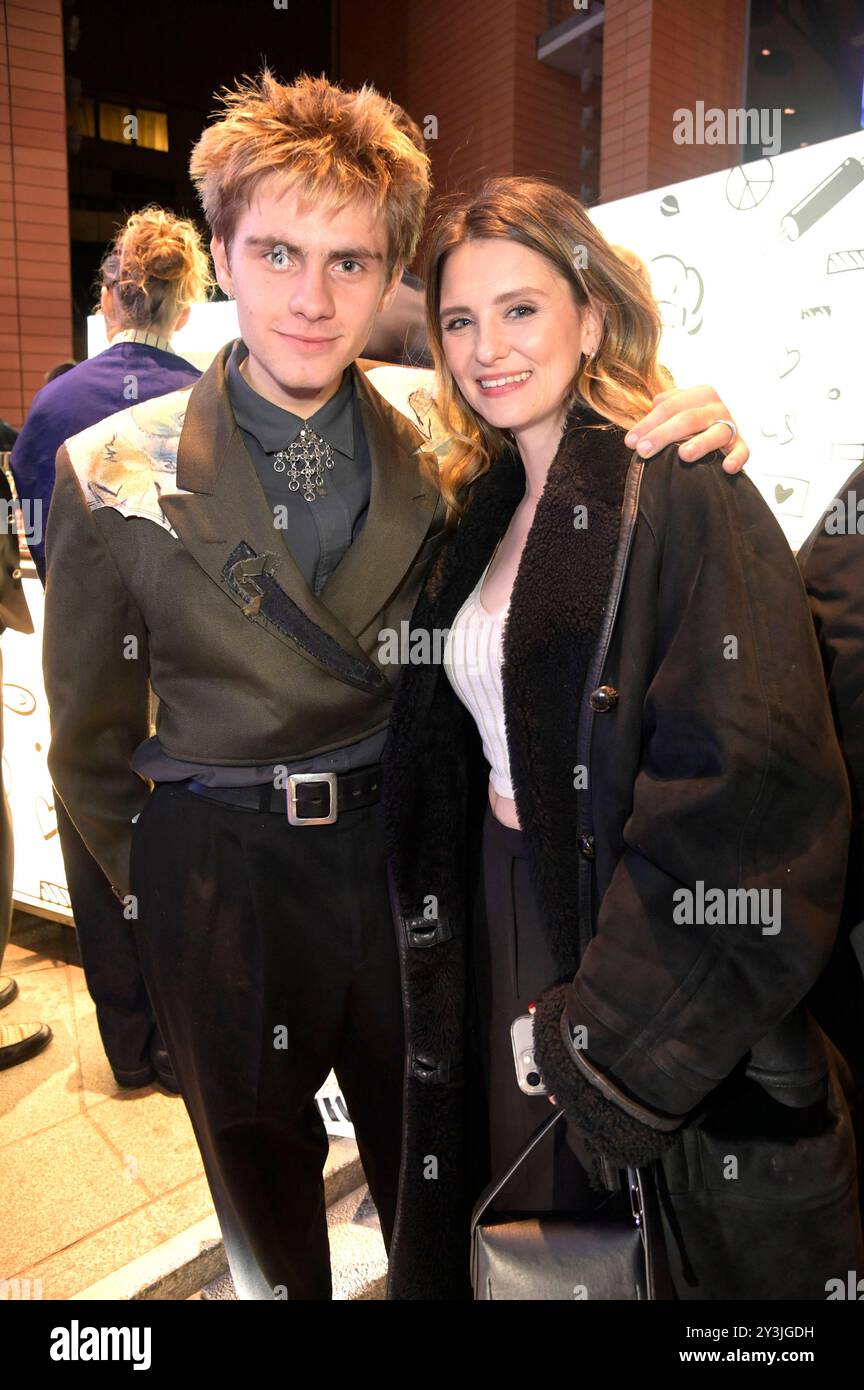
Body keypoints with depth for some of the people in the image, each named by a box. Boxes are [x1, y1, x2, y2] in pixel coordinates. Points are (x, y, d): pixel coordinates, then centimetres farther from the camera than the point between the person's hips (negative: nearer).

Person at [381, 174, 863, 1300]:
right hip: (497, 923, 6)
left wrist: (609, 1031, -19)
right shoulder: (489, 507, 6)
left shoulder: (683, 500, -17)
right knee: (522, 1216, 25)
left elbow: (750, 794, -23)